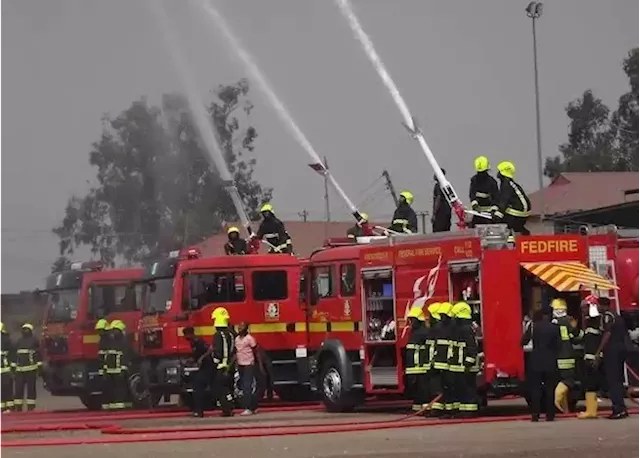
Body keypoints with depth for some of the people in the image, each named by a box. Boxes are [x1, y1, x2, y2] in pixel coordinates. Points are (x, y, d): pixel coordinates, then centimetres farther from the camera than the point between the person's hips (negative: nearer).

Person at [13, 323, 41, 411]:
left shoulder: (34, 340, 3)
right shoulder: (19, 341, 18)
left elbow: (38, 354, -1)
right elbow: (15, 354, 21)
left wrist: (39, 367, -8)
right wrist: (14, 367, 16)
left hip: (31, 368, -4)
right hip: (19, 369, 4)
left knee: (31, 388, -2)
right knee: (18, 388, 0)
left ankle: (30, 408, 1)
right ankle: (17, 408, 4)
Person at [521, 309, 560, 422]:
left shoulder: (532, 327, -3)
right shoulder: (554, 328, -1)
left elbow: (523, 342, -3)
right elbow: (558, 345, 1)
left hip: (536, 362, -1)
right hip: (551, 362, 1)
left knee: (535, 389, 2)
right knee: (550, 389, 5)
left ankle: (535, 415, -3)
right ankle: (550, 415, 2)